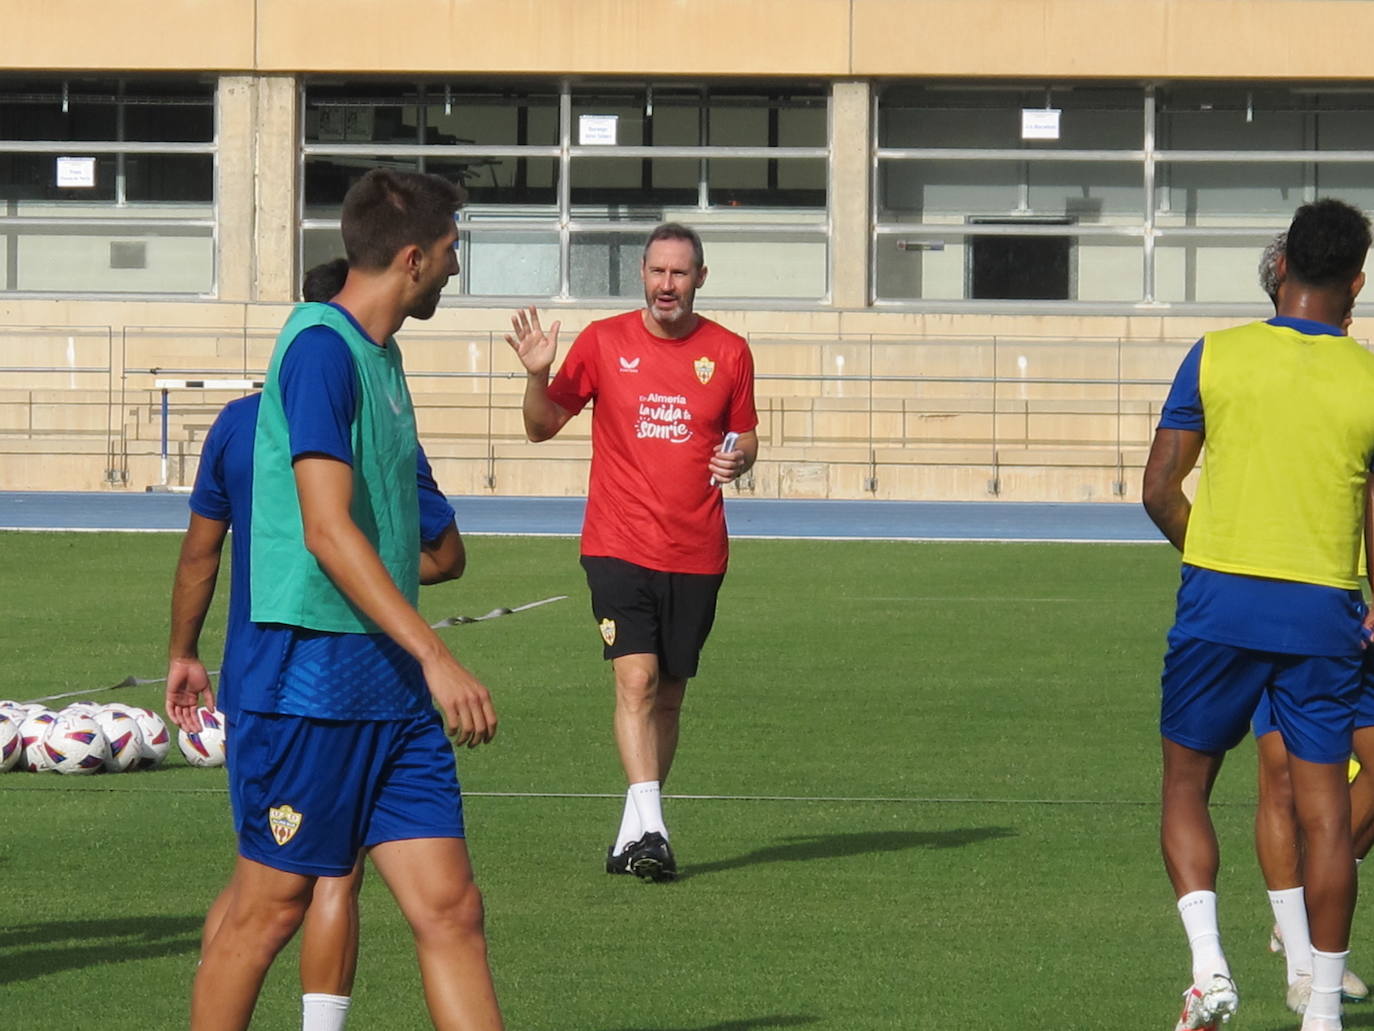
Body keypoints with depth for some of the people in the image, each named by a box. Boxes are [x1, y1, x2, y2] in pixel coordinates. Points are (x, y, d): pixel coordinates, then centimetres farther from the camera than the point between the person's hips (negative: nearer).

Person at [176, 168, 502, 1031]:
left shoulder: (381, 354, 16)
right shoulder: (320, 346, -14)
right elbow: (326, 531, -21)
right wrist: (435, 655, -25)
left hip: (392, 689, 9)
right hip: (310, 681, -9)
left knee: (451, 909, 1)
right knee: (269, 912, 0)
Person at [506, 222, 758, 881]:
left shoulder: (729, 353, 5)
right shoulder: (603, 342, 1)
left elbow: (745, 435, 16)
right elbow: (543, 426, 7)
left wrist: (739, 460, -7)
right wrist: (537, 376, -13)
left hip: (697, 553, 2)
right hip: (620, 547, -2)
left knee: (667, 695, 8)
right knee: (636, 679, -17)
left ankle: (633, 835, 19)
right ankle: (649, 830, -23)